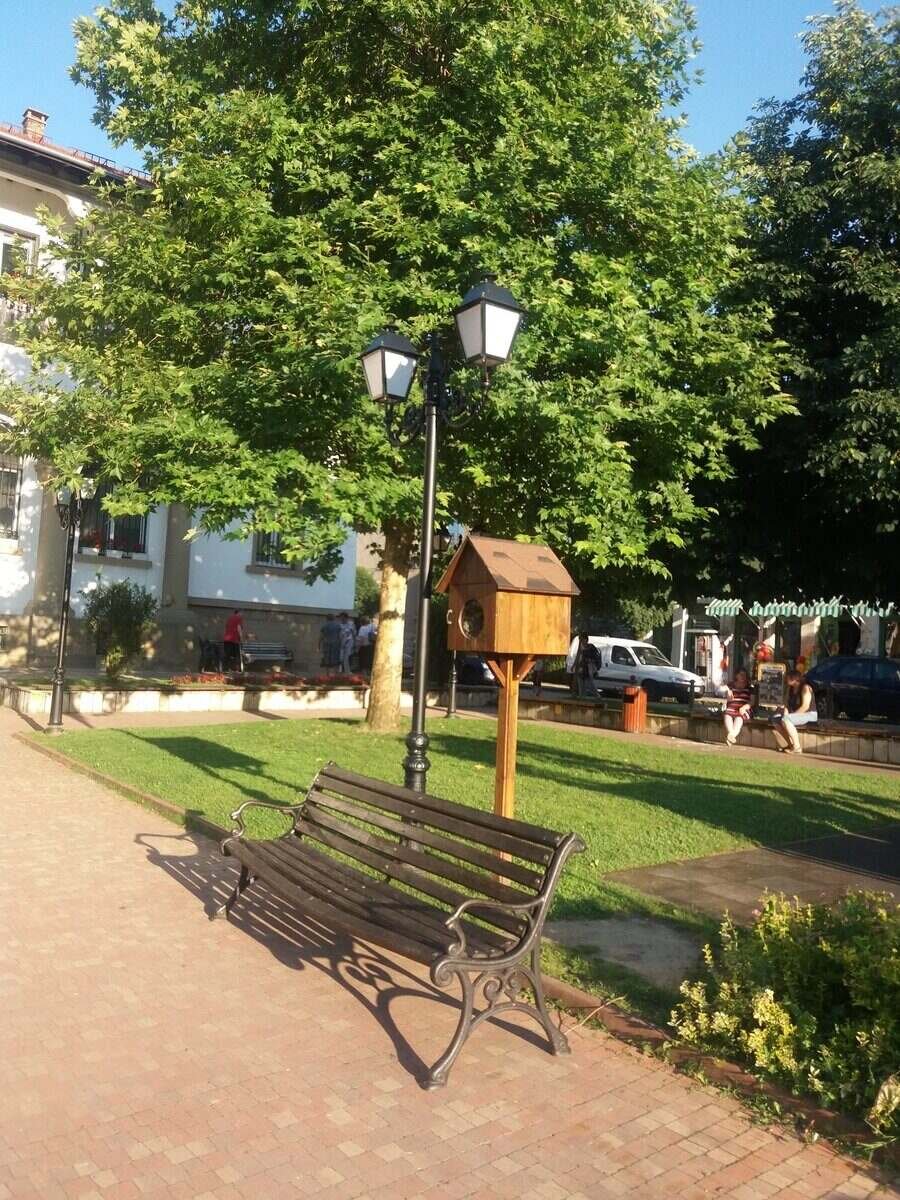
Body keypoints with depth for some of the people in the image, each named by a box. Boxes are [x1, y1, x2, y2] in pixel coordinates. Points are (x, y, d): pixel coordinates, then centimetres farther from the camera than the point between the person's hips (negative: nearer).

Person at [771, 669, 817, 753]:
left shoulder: (805, 687, -14)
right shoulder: (790, 688, 11)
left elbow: (805, 706, -22)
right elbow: (788, 703, 14)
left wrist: (790, 715, -22)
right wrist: (785, 711, -9)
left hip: (810, 715, -9)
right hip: (797, 715, 9)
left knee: (785, 719, -32)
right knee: (775, 719, -9)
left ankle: (797, 747, -24)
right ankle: (789, 745, -9)